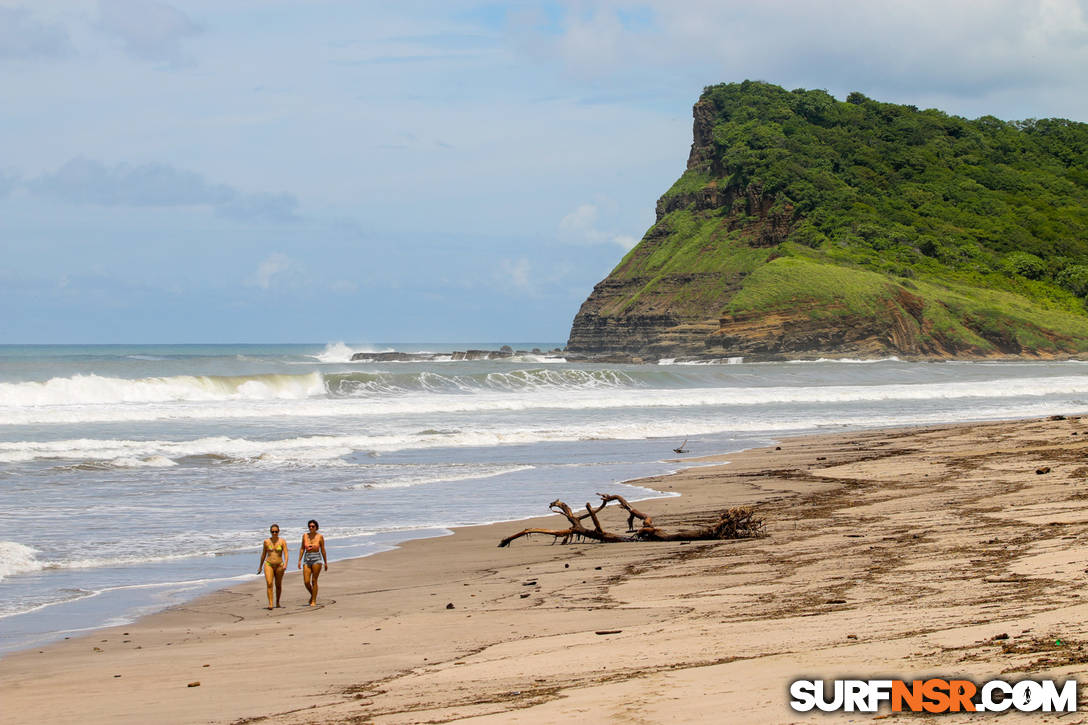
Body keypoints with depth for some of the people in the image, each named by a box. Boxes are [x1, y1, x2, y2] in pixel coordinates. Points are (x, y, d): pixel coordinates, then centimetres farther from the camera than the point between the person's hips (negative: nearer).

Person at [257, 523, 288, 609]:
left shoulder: (282, 541, -2)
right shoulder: (266, 541, 3)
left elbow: (286, 554, -8)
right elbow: (263, 554, 13)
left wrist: (285, 564, -24)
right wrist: (260, 566, 18)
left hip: (279, 565, 0)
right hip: (268, 564, 0)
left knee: (278, 585, 11)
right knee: (269, 584, -17)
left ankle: (277, 602, 32)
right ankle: (270, 604, -20)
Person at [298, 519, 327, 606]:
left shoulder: (320, 537, -3)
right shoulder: (305, 536, 5)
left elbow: (323, 550, 2)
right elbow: (302, 548, 9)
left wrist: (325, 563, 4)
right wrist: (300, 560, 3)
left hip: (317, 559, -3)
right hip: (307, 560, 3)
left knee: (314, 581, -4)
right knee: (306, 582, -3)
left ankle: (314, 601, 4)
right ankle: (312, 595, 25)